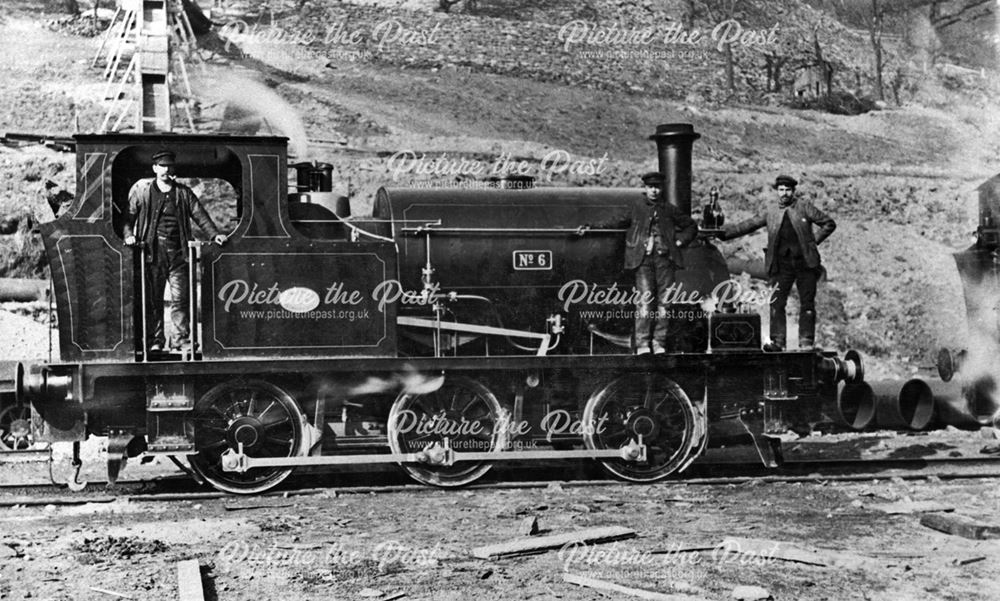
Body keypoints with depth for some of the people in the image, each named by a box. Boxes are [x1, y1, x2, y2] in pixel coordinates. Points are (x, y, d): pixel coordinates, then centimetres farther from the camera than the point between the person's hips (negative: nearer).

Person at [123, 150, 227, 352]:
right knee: (153, 299, 2)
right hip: (152, 251, -1)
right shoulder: (142, 190, 6)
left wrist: (214, 234, -1)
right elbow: (129, 215, 6)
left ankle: (180, 339, 3)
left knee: (180, 298, -2)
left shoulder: (183, 193, 11)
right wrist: (129, 235, -9)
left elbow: (199, 214, 9)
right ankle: (156, 340, 9)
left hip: (177, 252, 1)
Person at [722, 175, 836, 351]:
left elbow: (829, 224, 7)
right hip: (781, 264, 1)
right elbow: (745, 226, 7)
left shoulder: (804, 207, 4)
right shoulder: (770, 212, 8)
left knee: (807, 304, 1)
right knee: (776, 303, -7)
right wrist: (722, 233, -2)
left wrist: (814, 241, 0)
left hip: (805, 263, -1)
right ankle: (777, 342, -6)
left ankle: (806, 342, 6)